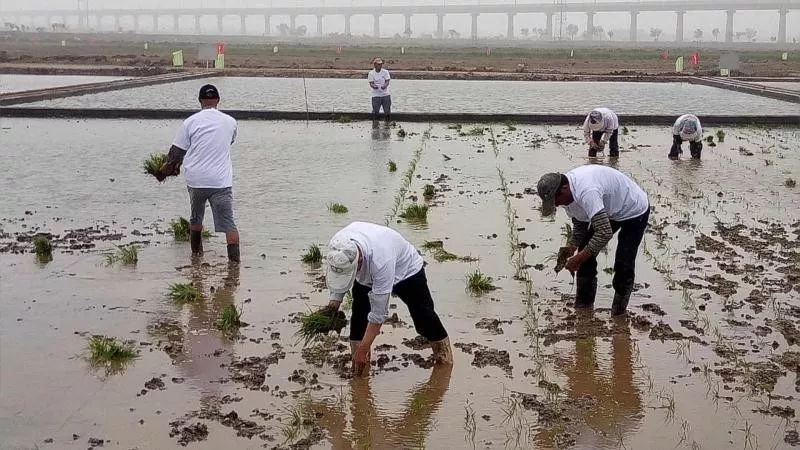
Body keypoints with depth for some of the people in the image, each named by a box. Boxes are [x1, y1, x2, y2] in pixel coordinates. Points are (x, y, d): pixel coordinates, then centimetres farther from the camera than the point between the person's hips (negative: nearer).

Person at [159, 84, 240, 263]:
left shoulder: (190, 122, -1)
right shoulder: (230, 122, 4)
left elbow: (177, 151, 3)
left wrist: (167, 168, 22)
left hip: (195, 180, 1)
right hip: (221, 181, -1)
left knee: (196, 218, 22)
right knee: (228, 222, -4)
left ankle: (196, 253, 34)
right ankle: (235, 259, -15)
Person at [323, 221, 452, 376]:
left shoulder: (381, 260, -49)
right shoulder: (336, 247, -33)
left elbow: (379, 313, -41)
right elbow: (334, 276, -5)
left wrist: (363, 350, -37)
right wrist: (335, 299, -19)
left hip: (406, 270, -5)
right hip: (366, 275, 5)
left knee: (423, 315, 2)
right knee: (358, 317, -9)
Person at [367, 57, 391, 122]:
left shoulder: (385, 72, 1)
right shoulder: (371, 73, -2)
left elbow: (387, 81, -6)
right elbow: (371, 83, -8)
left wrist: (385, 86, -30)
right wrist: (373, 86, -33)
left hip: (385, 94, 2)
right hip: (376, 95, -2)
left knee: (388, 111, 5)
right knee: (375, 112, -2)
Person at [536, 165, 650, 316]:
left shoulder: (587, 192, -42)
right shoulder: (569, 192, -11)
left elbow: (605, 233, -45)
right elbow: (580, 223, 5)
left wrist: (578, 259, -38)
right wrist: (571, 246, -11)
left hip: (635, 211, -9)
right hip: (609, 210, 9)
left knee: (623, 264, -13)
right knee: (586, 254, 3)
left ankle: (618, 313, 5)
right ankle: (583, 307, 13)